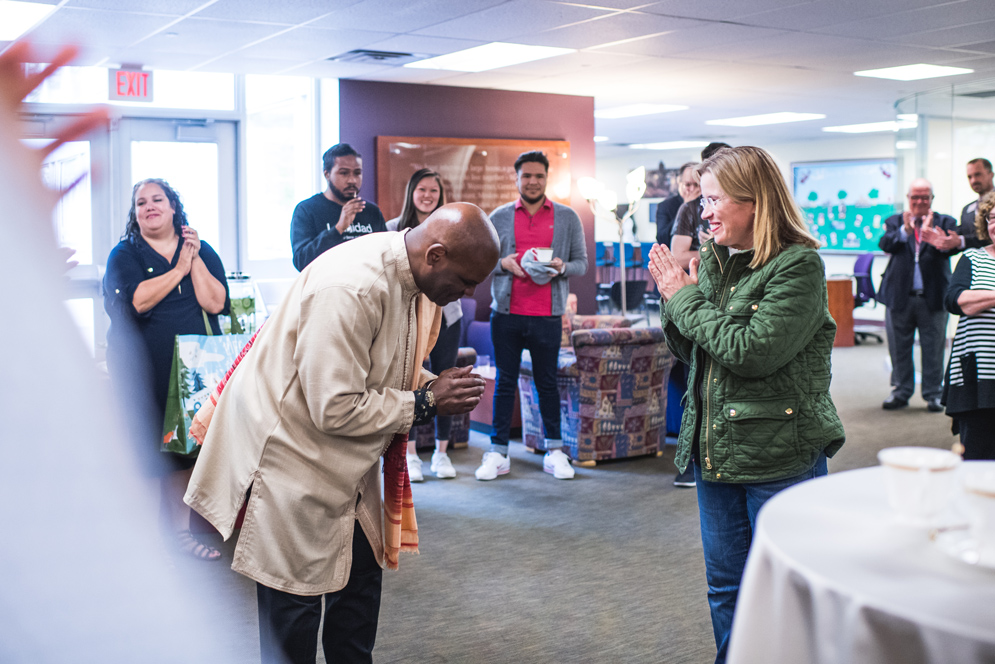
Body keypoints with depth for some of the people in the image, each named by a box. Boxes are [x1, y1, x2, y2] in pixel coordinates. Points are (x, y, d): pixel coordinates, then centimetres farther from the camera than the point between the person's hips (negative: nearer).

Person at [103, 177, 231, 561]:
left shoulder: (202, 251, 10)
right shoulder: (124, 254, 3)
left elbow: (216, 303, -4)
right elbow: (135, 300, -17)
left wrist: (195, 260, -9)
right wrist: (179, 269, -11)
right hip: (143, 368, -2)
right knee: (144, 446, -3)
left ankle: (180, 530, 17)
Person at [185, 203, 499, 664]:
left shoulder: (408, 275, -1)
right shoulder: (349, 288, -31)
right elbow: (335, 408, -29)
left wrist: (441, 386, -5)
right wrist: (424, 402, -21)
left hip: (345, 463, 9)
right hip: (290, 456, -9)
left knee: (360, 577, 16)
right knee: (295, 600, 3)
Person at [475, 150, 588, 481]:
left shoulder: (567, 218, 6)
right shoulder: (498, 218, 7)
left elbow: (581, 262, 7)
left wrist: (562, 267, -14)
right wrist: (503, 264, -11)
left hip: (547, 316, 0)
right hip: (506, 314, 1)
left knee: (547, 382, 8)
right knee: (504, 382, 6)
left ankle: (554, 452, 19)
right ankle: (498, 453, 12)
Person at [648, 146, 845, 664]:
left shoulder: (798, 265, -14)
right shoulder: (714, 260, 7)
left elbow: (753, 352, -24)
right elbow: (689, 352, 12)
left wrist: (686, 298, -14)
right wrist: (675, 297, -5)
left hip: (780, 456, -7)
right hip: (716, 448, 7)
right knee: (724, 585, 18)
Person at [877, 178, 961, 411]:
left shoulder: (945, 222, 6)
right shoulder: (895, 222, 8)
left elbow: (951, 246, -14)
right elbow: (884, 244, -12)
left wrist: (940, 242, -38)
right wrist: (905, 230, -31)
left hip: (933, 297, -1)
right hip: (900, 296, 1)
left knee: (933, 349, 3)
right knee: (899, 347, 9)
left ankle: (933, 394, 15)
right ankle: (901, 392, 22)